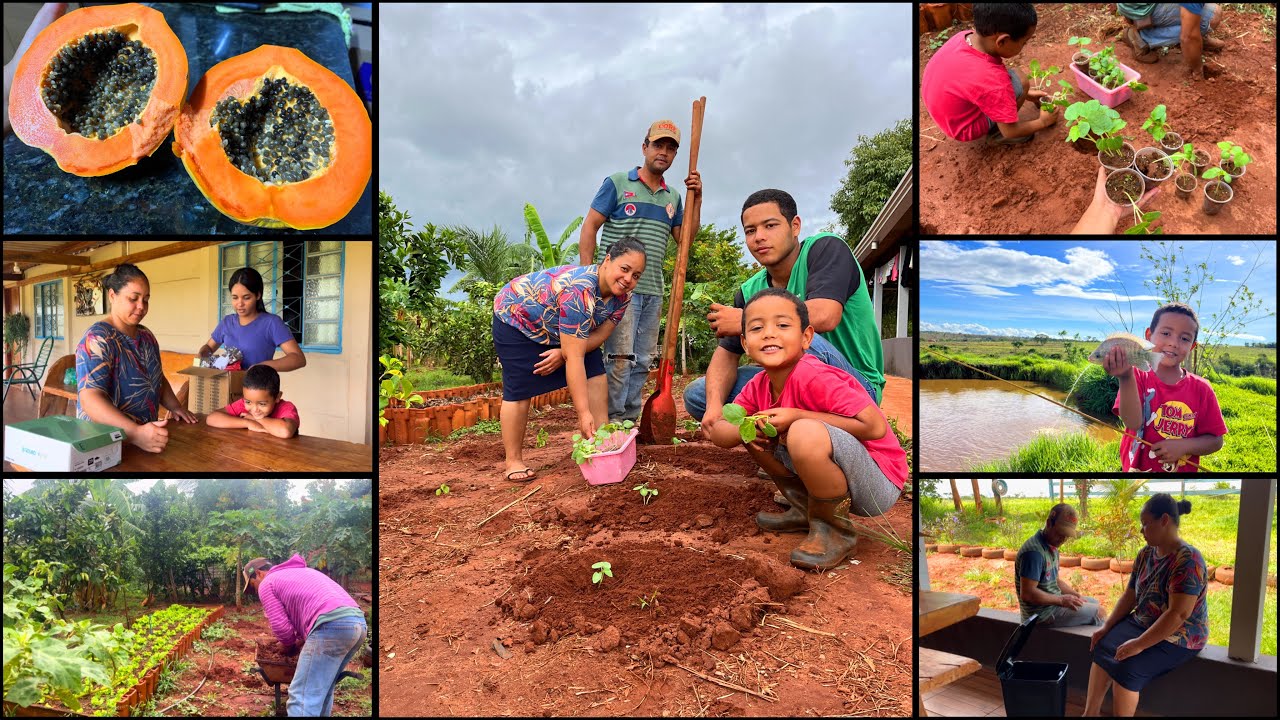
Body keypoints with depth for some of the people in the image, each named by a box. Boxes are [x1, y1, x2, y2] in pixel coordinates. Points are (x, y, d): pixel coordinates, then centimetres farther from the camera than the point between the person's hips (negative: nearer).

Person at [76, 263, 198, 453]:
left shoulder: (146, 336, 10)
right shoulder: (97, 339, -11)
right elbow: (90, 398, -23)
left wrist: (174, 406, 5)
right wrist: (135, 433, -36)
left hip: (146, 435, 6)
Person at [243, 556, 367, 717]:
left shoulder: (266, 584, 14)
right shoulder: (302, 571, 38)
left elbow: (281, 626, 7)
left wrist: (290, 647, 25)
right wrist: (300, 640, 37)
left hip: (331, 626, -9)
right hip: (358, 622, 9)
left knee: (302, 695, -6)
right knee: (322, 689, 23)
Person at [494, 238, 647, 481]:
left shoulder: (622, 295, -17)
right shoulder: (579, 291, -41)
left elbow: (599, 335, -11)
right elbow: (574, 357, -42)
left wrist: (563, 353, -28)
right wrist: (583, 413, -40)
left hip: (557, 327, 8)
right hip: (515, 316, -7)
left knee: (596, 375, -4)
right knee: (519, 390, -9)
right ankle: (513, 461, 3)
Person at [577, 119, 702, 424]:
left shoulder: (673, 197, 16)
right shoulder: (617, 183, 2)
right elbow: (589, 229, -1)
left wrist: (695, 198, 2)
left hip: (653, 291, 6)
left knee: (642, 361, 8)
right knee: (620, 358, -12)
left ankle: (630, 421, 16)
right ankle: (611, 423, -6)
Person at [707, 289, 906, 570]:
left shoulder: (814, 377, -25)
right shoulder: (758, 387, 0)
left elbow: (876, 427, -28)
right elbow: (717, 431, 5)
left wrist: (797, 416, -26)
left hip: (878, 484, -8)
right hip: (833, 474, 8)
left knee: (805, 433, -34)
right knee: (757, 431, 4)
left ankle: (834, 530, -11)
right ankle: (805, 509, 12)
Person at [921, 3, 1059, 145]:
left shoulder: (965, 37, -14)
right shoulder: (992, 83, -35)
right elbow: (1010, 131, -19)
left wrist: (1025, 93, 16)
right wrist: (1043, 122, 1)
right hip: (963, 127, -8)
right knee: (1018, 80, -14)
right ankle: (995, 132, 7)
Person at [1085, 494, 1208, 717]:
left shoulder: (1188, 560, -23)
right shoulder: (1145, 554, 4)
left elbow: (1178, 614, -28)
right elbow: (1129, 596, 11)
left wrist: (1140, 644, -27)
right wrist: (1106, 627, 1)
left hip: (1178, 638, -8)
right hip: (1142, 624, 8)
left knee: (1127, 668, -25)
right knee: (1102, 649, -10)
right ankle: (1090, 713, -6)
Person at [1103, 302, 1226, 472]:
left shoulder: (1201, 389, -6)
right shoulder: (1138, 378, -10)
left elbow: (1215, 440, -1)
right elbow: (1134, 423, -26)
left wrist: (1184, 446, -19)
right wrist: (1126, 379, -39)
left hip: (1183, 470, 1)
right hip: (1135, 468, -1)